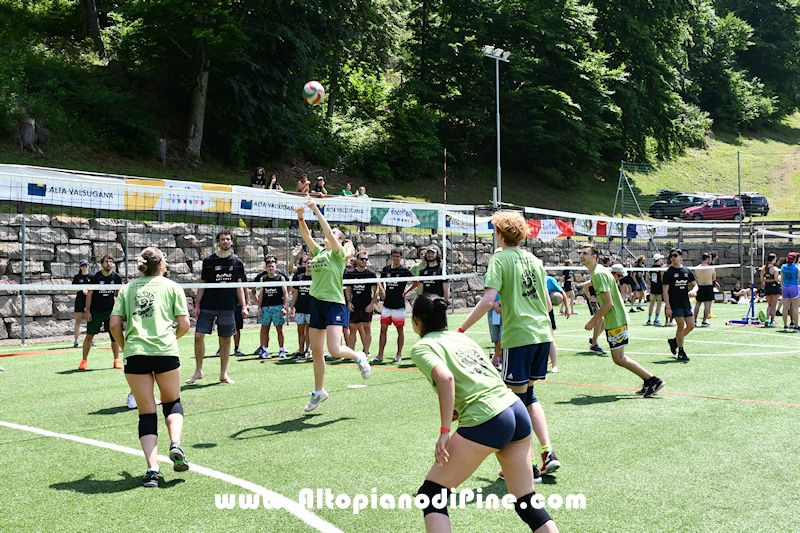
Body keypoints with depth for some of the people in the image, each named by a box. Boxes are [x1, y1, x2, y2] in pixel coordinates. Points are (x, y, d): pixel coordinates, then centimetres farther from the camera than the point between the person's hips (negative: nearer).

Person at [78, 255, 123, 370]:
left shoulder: (117, 277, 1)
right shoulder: (95, 277, -6)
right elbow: (89, 294, -2)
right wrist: (88, 311, -6)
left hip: (110, 311, 2)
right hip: (95, 312, -1)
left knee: (114, 336, 0)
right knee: (89, 336, 2)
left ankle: (116, 360, 12)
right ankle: (84, 360, 12)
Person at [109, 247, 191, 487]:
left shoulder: (127, 288, 14)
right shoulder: (171, 286, 9)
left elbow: (114, 324, 6)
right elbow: (184, 325, 4)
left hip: (135, 353, 1)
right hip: (165, 351, -1)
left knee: (146, 412, 8)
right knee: (172, 402, 19)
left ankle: (152, 468, -2)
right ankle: (175, 444, -5)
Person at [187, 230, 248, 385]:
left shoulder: (237, 262, 7)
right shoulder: (208, 261, 3)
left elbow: (239, 286, 10)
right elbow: (202, 285, 6)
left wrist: (243, 306, 2)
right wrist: (197, 305, -1)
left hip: (227, 307, 1)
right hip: (207, 306, -1)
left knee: (225, 340, 5)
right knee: (199, 336, -7)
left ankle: (223, 374, 16)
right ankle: (198, 371, 8)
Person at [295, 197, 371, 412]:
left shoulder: (339, 254, -3)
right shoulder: (318, 252, 13)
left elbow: (328, 231, -17)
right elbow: (306, 235, 1)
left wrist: (316, 210, -20)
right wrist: (301, 217, -15)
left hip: (334, 304, -7)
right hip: (317, 303, 7)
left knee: (334, 350, -19)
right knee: (316, 351, 9)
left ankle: (359, 357, 13)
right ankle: (318, 392, 22)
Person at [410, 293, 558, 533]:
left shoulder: (422, 347, 1)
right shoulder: (461, 336, 22)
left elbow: (446, 379, -18)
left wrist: (444, 432, -16)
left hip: (487, 421, -7)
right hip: (517, 410, 7)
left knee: (430, 493, 7)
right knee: (527, 502, 17)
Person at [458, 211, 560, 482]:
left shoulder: (500, 259, -6)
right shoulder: (534, 259, 13)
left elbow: (488, 300, -17)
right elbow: (548, 303, 16)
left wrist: (461, 329, -12)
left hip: (518, 337, -7)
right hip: (543, 335, 7)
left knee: (517, 399, 4)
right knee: (528, 396, 20)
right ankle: (548, 453, 13)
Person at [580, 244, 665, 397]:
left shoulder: (599, 273, -18)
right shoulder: (596, 272, 12)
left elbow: (608, 303, -22)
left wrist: (593, 321, -15)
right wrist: (597, 317, 19)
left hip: (615, 320, -10)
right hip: (614, 320, 10)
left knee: (618, 358, -6)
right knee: (619, 358, 13)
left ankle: (653, 380, -1)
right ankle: (648, 382, 19)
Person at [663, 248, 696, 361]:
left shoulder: (687, 271, 9)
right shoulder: (668, 272, -5)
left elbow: (695, 285, 15)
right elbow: (665, 290, -7)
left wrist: (693, 291, -10)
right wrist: (668, 307, -14)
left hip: (686, 303, 5)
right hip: (675, 304, -5)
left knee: (691, 326, 5)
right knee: (681, 326, -8)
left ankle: (674, 341, 26)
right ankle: (681, 352, 2)